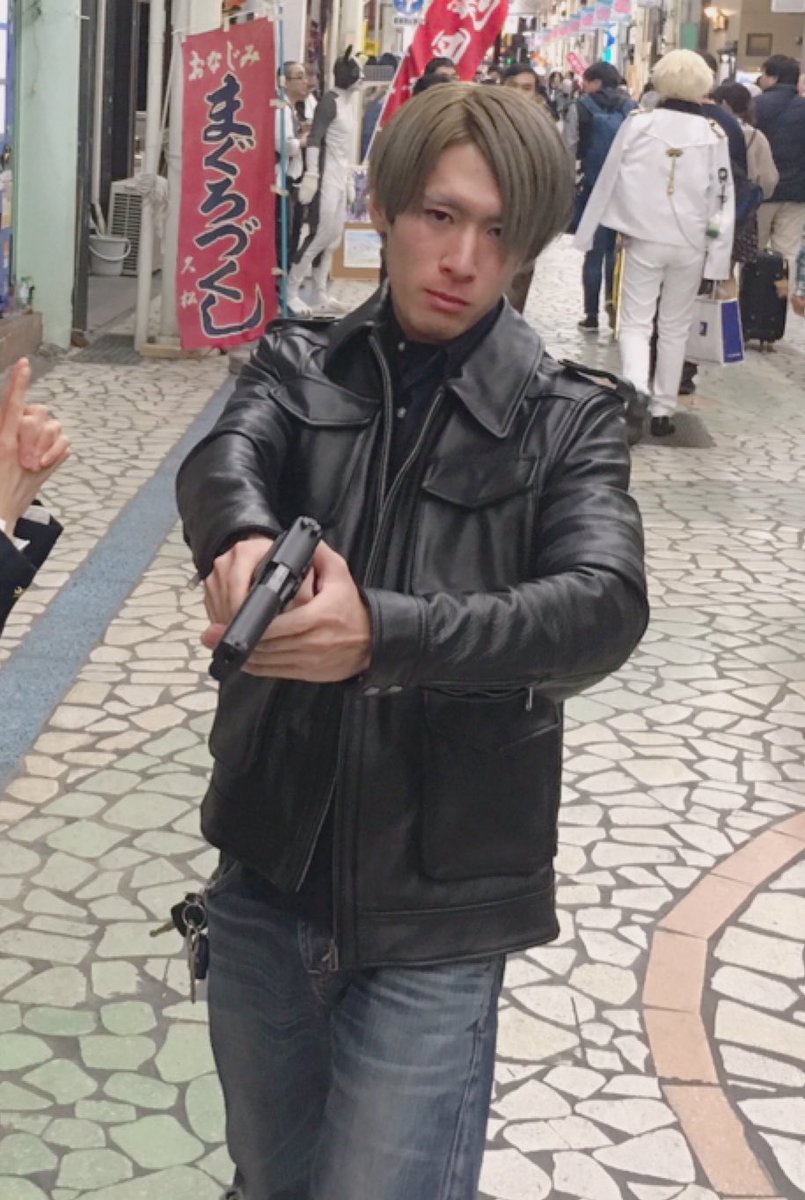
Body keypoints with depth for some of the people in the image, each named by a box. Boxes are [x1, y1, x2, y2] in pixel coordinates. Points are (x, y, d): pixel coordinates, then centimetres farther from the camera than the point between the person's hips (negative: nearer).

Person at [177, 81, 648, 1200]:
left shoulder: (569, 422, -3)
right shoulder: (300, 366, 4)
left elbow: (606, 606, -20)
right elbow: (222, 459, -17)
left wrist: (382, 631, -37)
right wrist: (244, 537, -42)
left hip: (438, 913, -3)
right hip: (269, 874, 3)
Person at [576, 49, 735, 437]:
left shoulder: (638, 122, -6)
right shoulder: (714, 134, -3)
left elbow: (609, 180, -1)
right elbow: (721, 198, -2)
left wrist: (591, 230, 8)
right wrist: (718, 256, 2)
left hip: (644, 238, -1)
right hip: (689, 244, 1)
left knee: (636, 322, 4)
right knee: (675, 328, 13)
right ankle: (662, 409, 15)